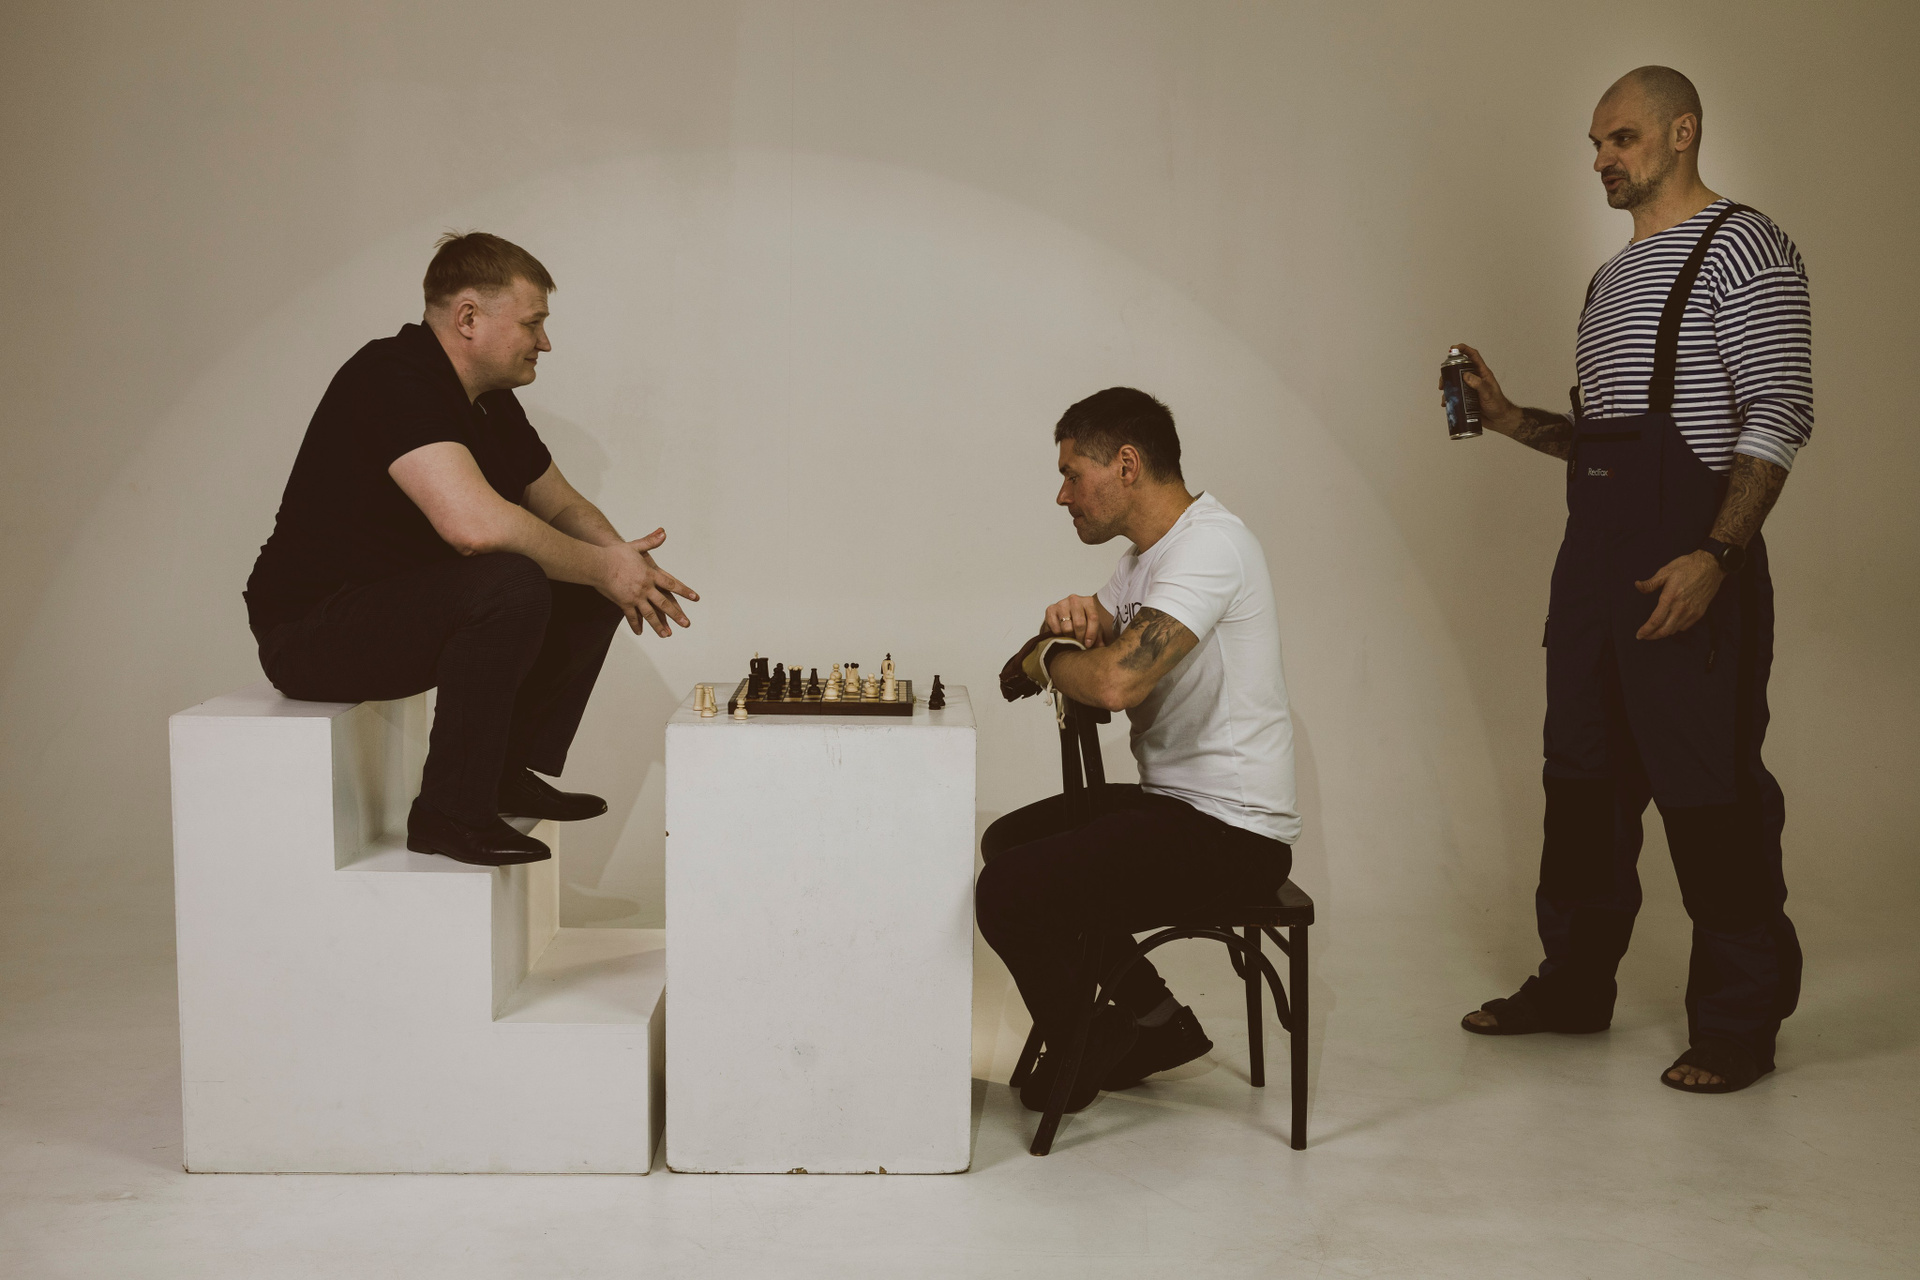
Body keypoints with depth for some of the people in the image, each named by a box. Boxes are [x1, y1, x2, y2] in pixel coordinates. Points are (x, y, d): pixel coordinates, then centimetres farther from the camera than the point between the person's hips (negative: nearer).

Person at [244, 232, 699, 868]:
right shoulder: (393, 377, -22)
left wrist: (621, 560, -3)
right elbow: (473, 522, -35)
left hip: (407, 607, 10)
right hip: (313, 632, -10)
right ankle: (450, 813, -19)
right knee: (511, 585, -32)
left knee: (588, 592, 6)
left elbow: (561, 505, 19)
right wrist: (600, 566, -22)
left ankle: (512, 772, 12)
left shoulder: (491, 401, 9)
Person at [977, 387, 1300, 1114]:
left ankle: (1080, 1056, 9)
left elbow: (1116, 680, -33)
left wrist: (1048, 654, -11)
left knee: (1010, 892, -20)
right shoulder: (1147, 557, 14)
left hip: (1231, 834, -11)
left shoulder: (1208, 546, -19)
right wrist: (1065, 626, -9)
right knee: (1009, 841, 23)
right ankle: (1153, 1019, 22)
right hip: (1173, 802, 11)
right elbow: (1021, 677, 15)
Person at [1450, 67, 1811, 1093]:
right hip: (1595, 547, 9)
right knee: (1584, 773, 13)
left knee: (1710, 791, -4)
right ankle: (1576, 981, 26)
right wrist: (1514, 420, 8)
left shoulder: (1740, 249, -6)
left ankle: (1740, 1019, 7)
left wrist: (1716, 556, -24)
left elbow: (1779, 415, -14)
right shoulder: (1611, 280, 21)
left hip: (1689, 560, -9)